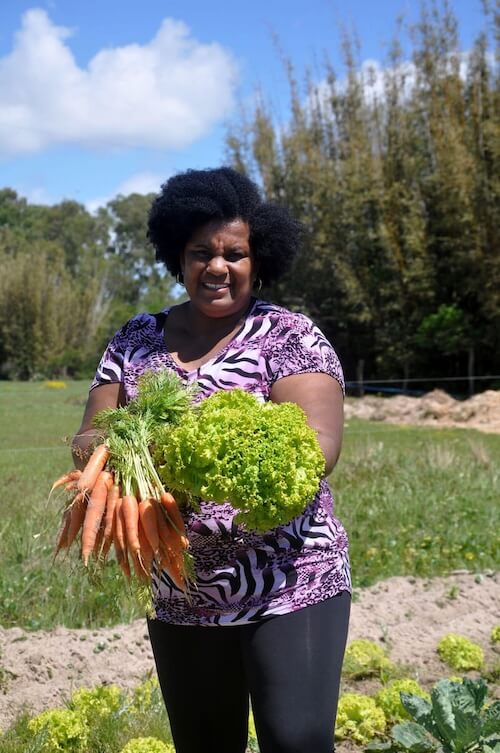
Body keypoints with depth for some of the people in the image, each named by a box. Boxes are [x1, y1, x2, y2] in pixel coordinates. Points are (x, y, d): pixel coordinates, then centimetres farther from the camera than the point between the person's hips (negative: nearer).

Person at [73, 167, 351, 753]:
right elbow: (89, 437, 4)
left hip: (290, 588, -4)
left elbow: (318, 446, -17)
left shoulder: (290, 336, -5)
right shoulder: (135, 340, 7)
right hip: (177, 599, 4)